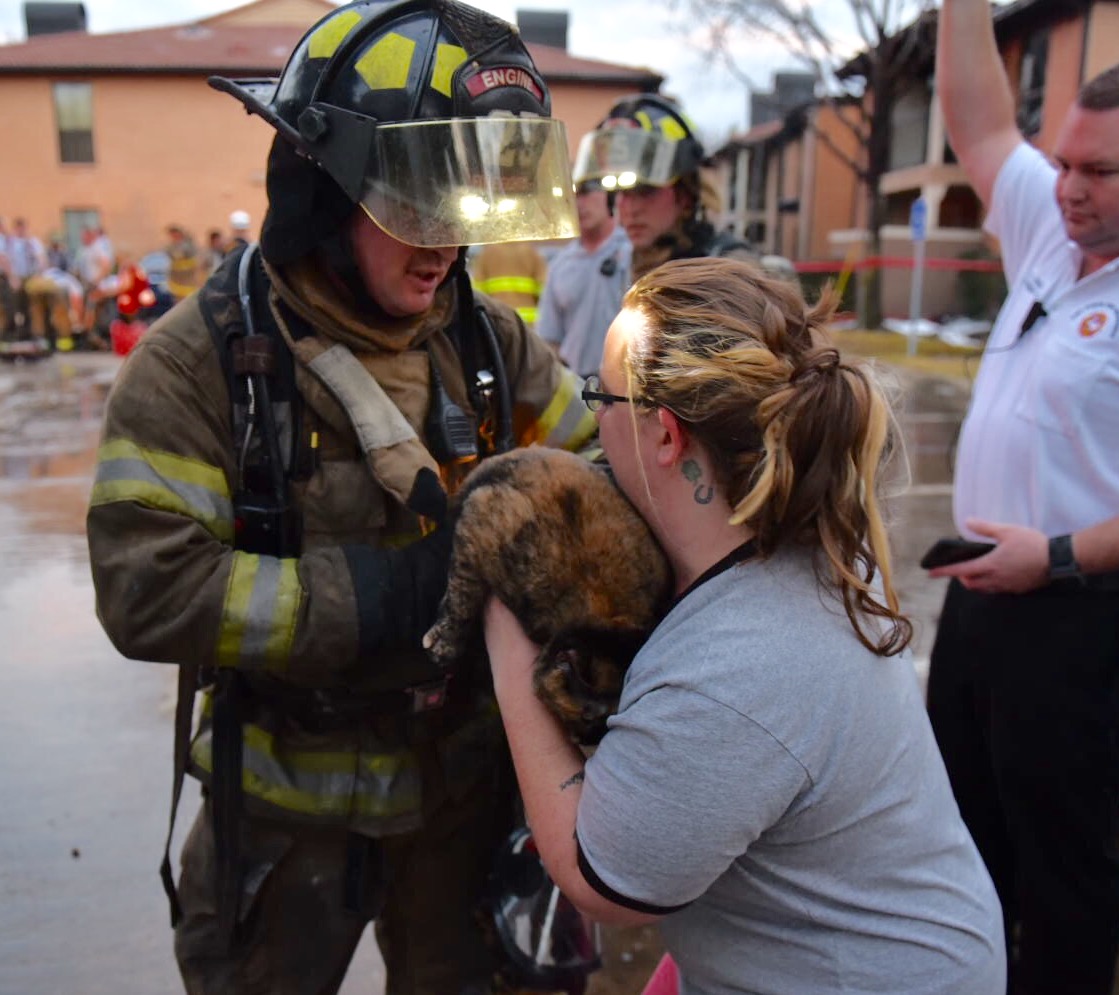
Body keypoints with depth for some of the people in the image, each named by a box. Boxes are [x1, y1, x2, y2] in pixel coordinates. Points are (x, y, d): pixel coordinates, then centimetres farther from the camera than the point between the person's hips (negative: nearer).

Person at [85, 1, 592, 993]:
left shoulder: (492, 343, -5)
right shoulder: (201, 360, -18)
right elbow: (148, 591, -25)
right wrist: (394, 590, -30)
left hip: (466, 774, 4)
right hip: (290, 800, -3)